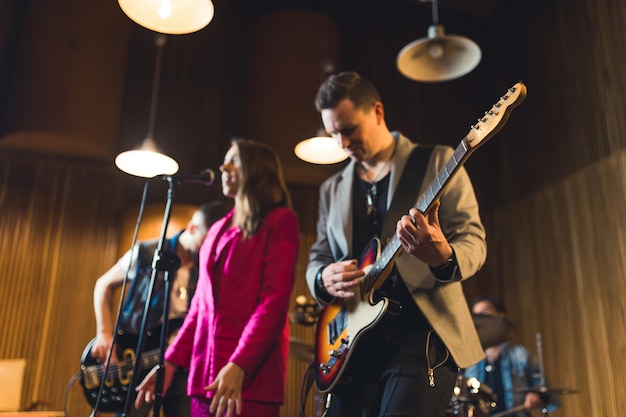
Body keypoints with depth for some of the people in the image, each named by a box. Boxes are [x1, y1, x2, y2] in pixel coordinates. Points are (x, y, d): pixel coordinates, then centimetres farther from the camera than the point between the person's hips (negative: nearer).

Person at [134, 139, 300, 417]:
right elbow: (201, 304, 18)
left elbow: (275, 299, -12)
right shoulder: (218, 231, 19)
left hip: (251, 374, -6)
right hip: (205, 372, 6)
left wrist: (239, 365, -22)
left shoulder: (281, 221, -1)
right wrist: (171, 360, 9)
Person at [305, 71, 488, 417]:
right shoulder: (332, 189, 16)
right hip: (354, 338, 5)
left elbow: (473, 239, -4)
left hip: (423, 327, -4)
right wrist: (324, 278, -7)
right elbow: (316, 257, 17)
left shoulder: (436, 162, 2)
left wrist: (443, 257, -27)